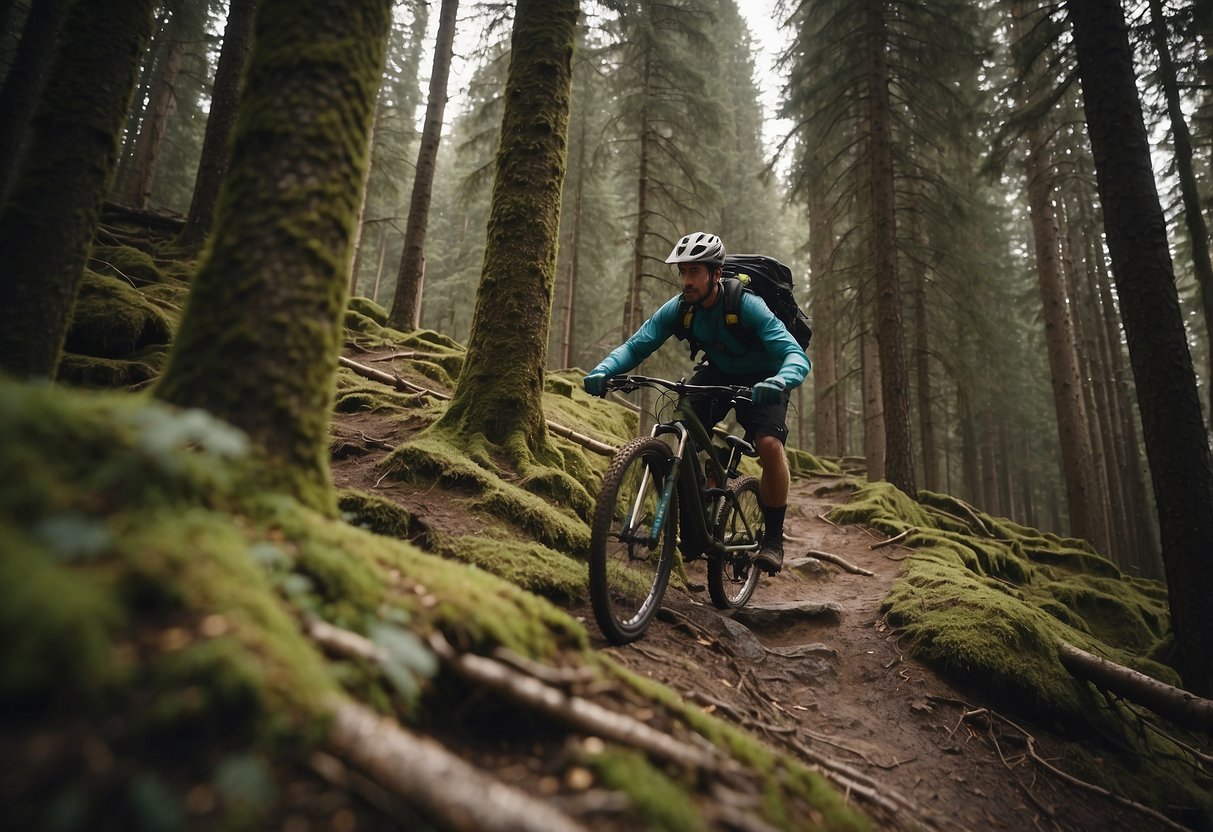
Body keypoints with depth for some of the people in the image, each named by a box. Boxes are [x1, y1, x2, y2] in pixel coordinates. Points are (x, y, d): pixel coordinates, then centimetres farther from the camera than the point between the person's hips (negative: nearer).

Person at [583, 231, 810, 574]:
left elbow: (797, 355, -39)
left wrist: (778, 381, -62)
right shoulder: (678, 308, -19)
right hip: (717, 372, 4)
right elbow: (636, 345, -20)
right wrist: (602, 371, -41)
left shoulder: (748, 305, -32)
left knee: (769, 445, -27)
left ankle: (773, 537, -8)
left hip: (761, 380, -4)